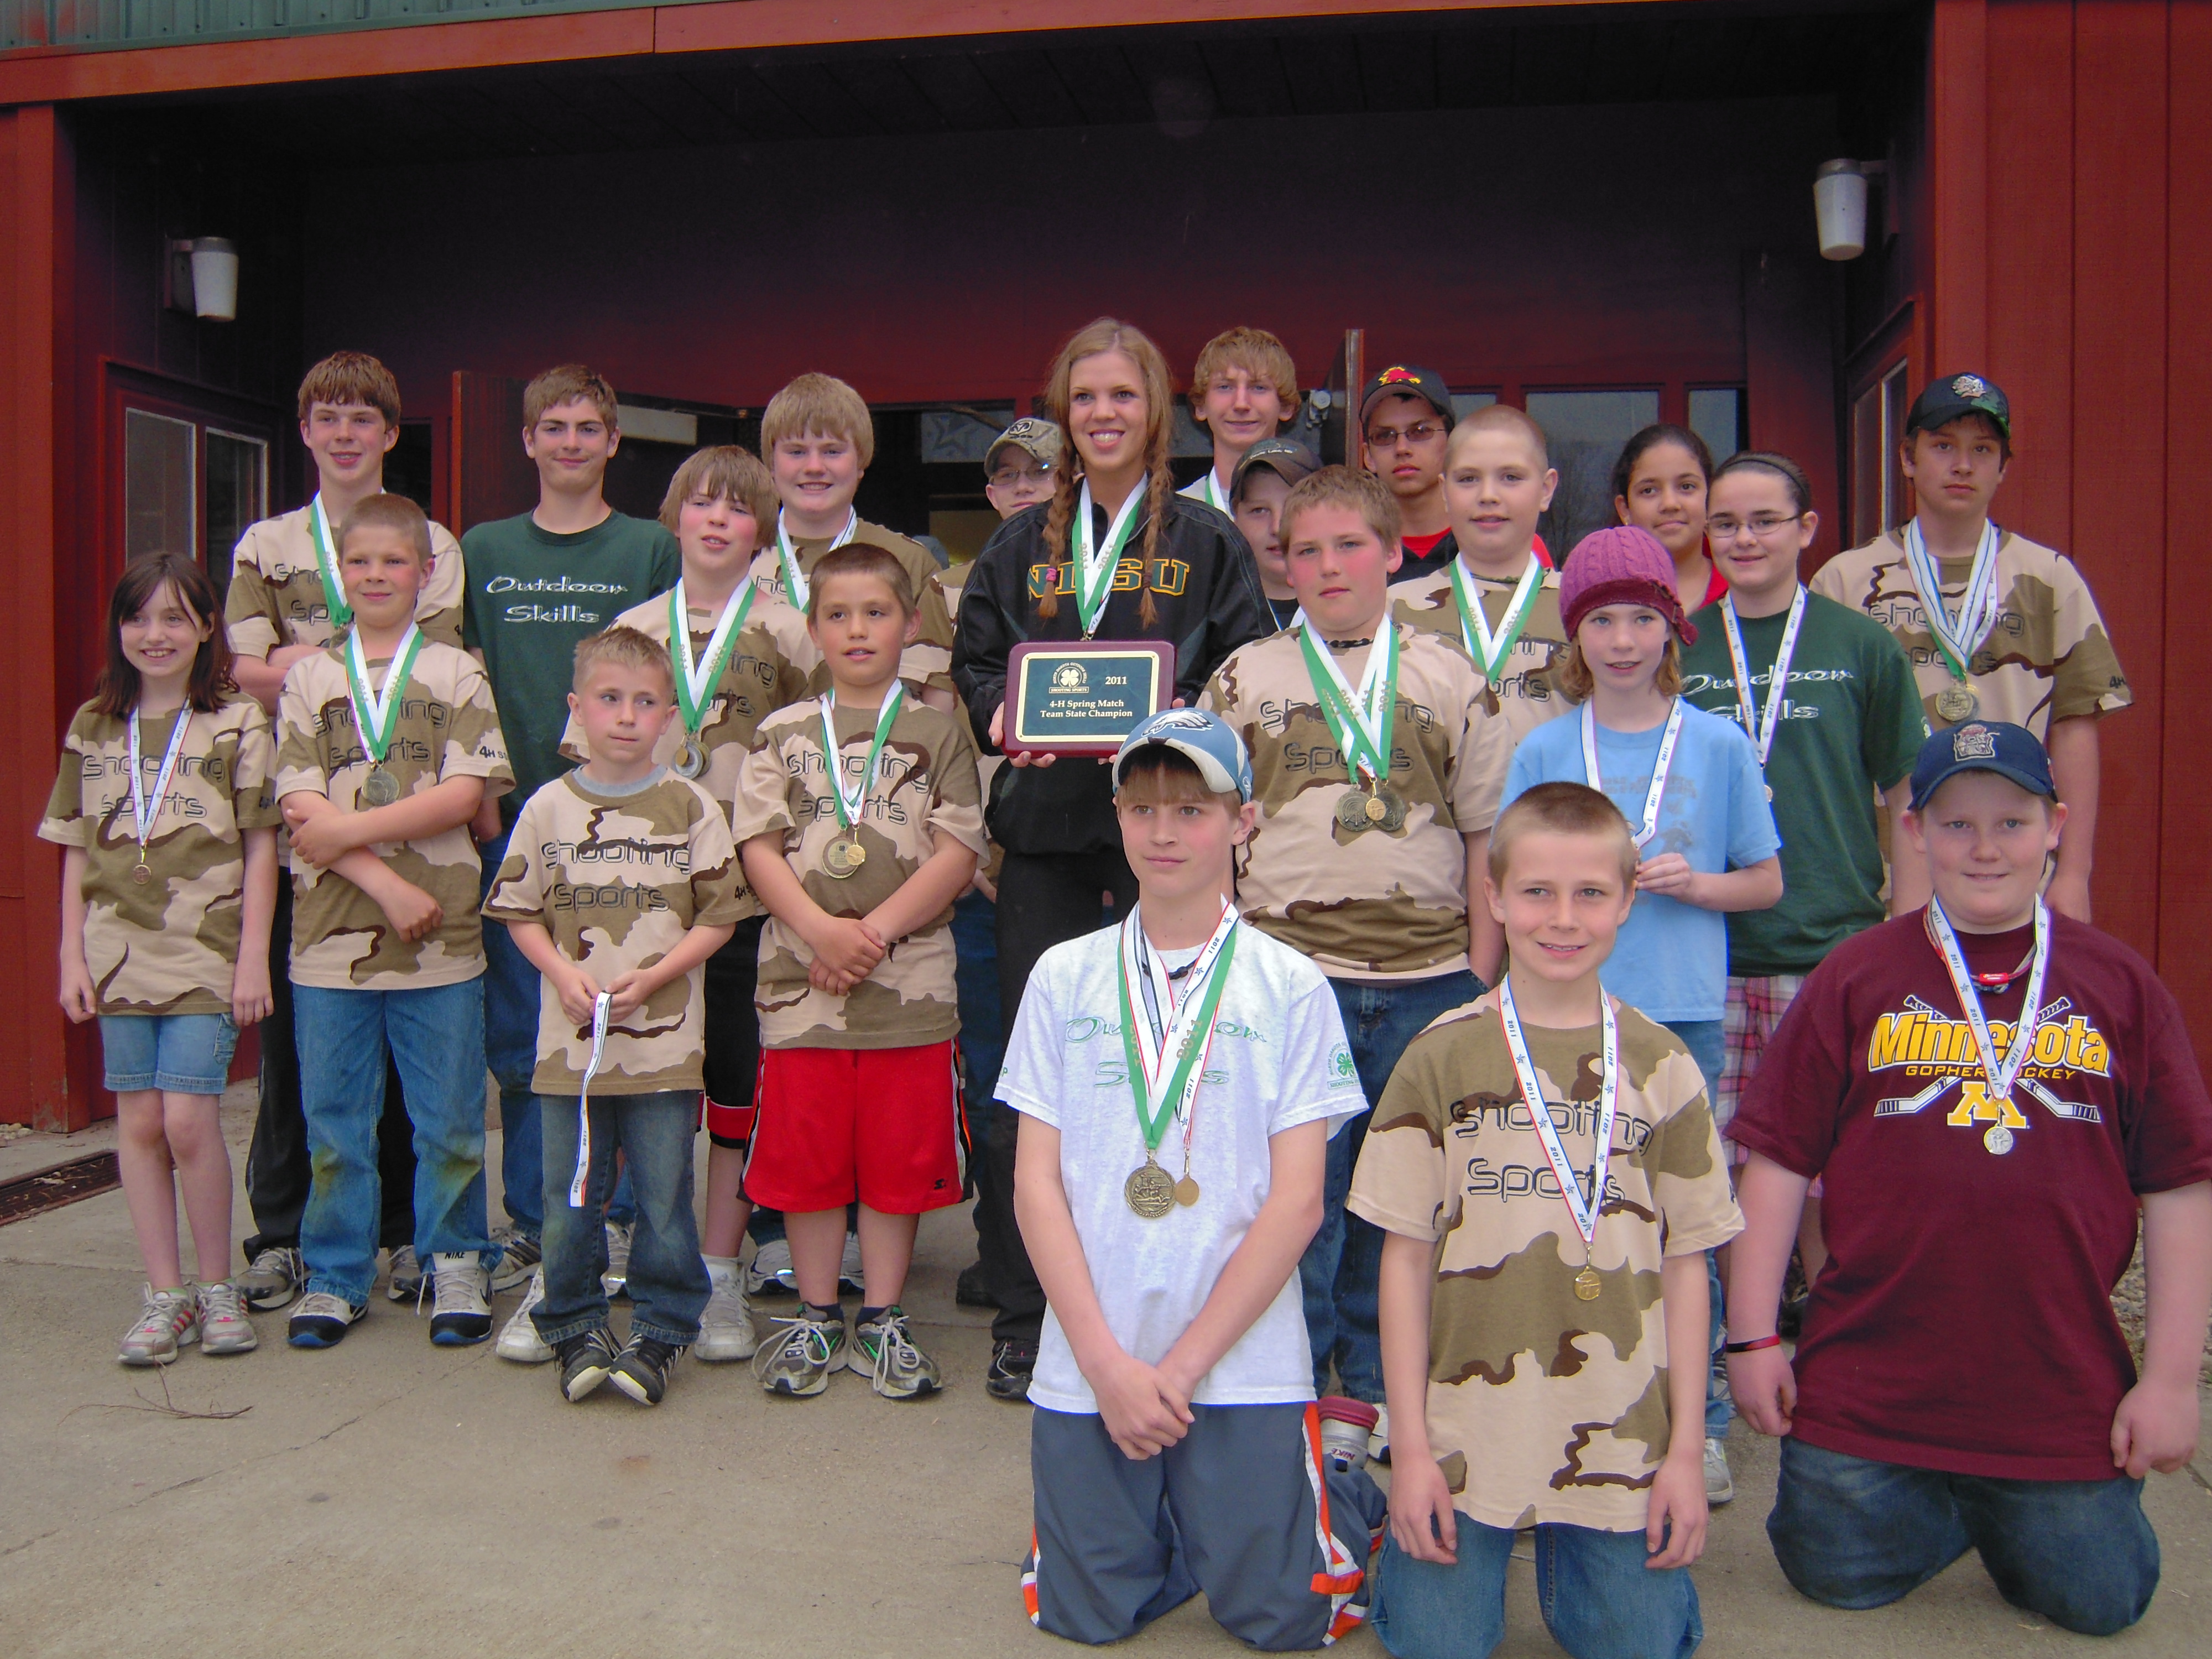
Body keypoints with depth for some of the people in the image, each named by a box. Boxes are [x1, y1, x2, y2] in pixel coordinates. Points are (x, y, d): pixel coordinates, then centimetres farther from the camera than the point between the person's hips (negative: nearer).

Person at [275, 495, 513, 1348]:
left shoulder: (456, 675, 5)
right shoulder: (309, 677, 7)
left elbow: (465, 793, -7)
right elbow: (301, 806, -3)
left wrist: (348, 829, -12)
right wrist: (387, 884, -14)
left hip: (440, 933, -1)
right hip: (331, 930, 1)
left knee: (449, 1117, 6)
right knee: (333, 1118, 9)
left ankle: (456, 1264, 21)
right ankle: (335, 1276, 22)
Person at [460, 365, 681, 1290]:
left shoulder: (652, 551, 5)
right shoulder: (485, 552, 12)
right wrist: (482, 797, 0)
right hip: (512, 817, 2)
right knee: (519, 1032, 6)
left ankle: (618, 1217, 14)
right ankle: (531, 1223, 17)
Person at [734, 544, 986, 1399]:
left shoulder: (939, 732, 5)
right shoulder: (782, 734, 10)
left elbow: (958, 853, -3)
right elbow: (759, 849, 2)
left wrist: (875, 930, -13)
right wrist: (821, 930, -14)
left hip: (909, 983, -1)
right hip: (800, 980, 1)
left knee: (898, 1160, 5)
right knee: (804, 1158, 7)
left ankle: (883, 1320, 20)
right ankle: (815, 1319, 22)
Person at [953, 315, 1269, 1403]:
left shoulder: (1206, 543, 7)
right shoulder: (1022, 544, 14)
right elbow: (972, 660, 15)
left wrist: (1183, 726, -15)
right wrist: (1002, 714, -5)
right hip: (1044, 823, 2)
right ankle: (1024, 1313, 15)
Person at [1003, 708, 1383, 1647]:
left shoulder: (1291, 989, -3)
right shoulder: (1065, 978, 3)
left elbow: (1296, 1200, -6)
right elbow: (1036, 1181, 0)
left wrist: (1182, 1366, -11)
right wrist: (1107, 1363, -9)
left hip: (1245, 1364, -2)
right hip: (1086, 1367, 2)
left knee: (1279, 1618, 1)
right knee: (1084, 1614, 5)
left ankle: (1349, 1503, 31)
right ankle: (1172, 1517, 34)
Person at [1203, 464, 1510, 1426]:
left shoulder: (1451, 680, 8)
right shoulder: (1246, 678, 7)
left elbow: (1486, 834, 9)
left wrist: (1480, 977, 3)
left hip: (1429, 979, 1)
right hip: (1291, 970, -1)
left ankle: (1380, 1391, 26)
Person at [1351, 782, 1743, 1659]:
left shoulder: (1659, 1064, 1)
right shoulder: (1442, 1059, -3)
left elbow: (1685, 1263, 4)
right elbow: (1405, 1255, -2)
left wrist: (1686, 1449, 1)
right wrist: (1410, 1445, -5)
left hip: (1622, 1439, 1)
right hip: (1465, 1430, -1)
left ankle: (1571, 1550, 33)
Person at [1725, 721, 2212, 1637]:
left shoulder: (2120, 986, 2)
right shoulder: (1857, 976, -1)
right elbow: (1778, 1161, -1)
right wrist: (1752, 1335, -3)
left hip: (2064, 1385, 0)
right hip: (1868, 1380, 0)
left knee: (2099, 1600, 5)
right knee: (1837, 1576, 6)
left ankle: (2014, 1513, 35)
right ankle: (1944, 1504, 34)